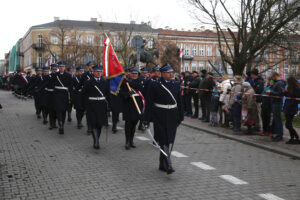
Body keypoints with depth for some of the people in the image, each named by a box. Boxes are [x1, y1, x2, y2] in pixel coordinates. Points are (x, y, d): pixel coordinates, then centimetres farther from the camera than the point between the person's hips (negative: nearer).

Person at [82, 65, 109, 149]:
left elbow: (108, 92, 15)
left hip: (102, 105, 4)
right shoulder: (88, 82, -1)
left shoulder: (105, 82, 8)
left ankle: (96, 141, 25)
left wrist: (104, 98, 4)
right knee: (94, 124, -10)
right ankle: (96, 142, -16)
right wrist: (90, 98, 2)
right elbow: (84, 93, 3)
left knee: (100, 124, 10)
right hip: (92, 105, -4)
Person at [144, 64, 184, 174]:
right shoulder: (155, 85, -6)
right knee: (163, 140, -9)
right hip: (160, 117, -5)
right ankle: (168, 166, -12)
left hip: (172, 117, 5)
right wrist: (147, 119, -10)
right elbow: (149, 103, -7)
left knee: (170, 140, 11)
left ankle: (162, 164, 25)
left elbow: (180, 102, 14)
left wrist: (180, 117, 11)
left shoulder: (176, 85, 9)